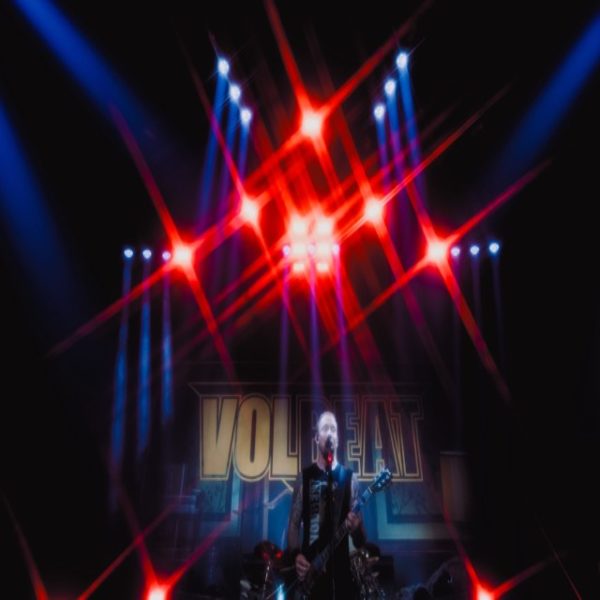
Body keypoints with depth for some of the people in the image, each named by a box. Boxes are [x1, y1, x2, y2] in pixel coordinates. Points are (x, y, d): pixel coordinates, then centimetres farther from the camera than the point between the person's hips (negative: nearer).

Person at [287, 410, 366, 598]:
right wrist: (296, 554, -10)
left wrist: (356, 529, -18)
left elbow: (360, 540, 5)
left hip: (341, 567, 0)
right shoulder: (304, 477, 7)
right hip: (310, 568, 0)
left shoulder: (349, 477, 6)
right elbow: (294, 523, 7)